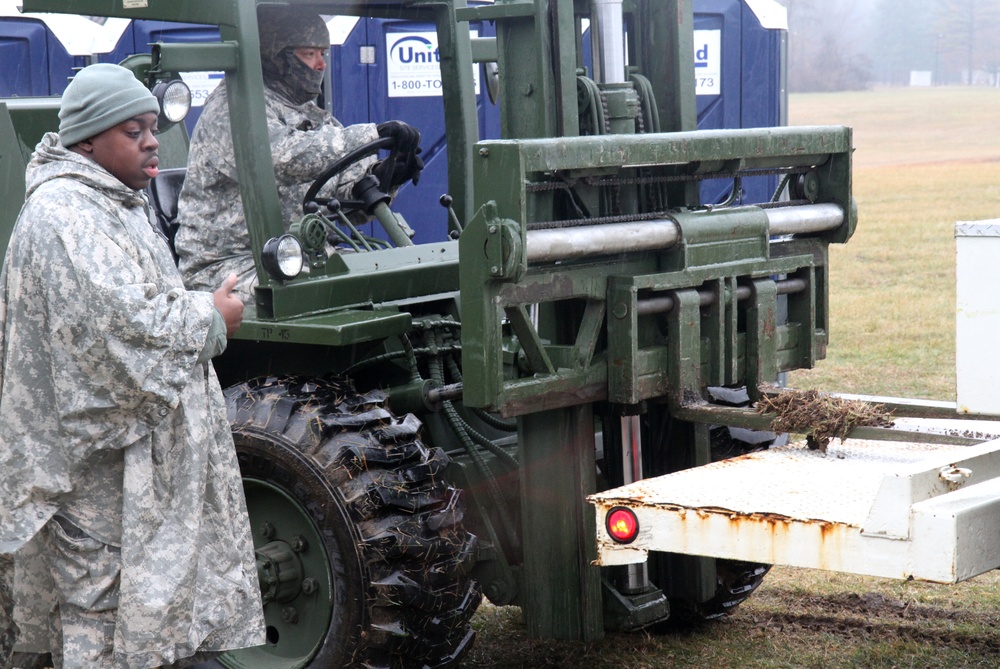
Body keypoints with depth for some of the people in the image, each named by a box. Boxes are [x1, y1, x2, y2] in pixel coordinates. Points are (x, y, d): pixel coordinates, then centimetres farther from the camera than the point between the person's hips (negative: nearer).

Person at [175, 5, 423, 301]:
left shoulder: (312, 116, 18)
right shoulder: (232, 107, -8)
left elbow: (350, 201, 10)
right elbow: (283, 156, -29)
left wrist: (381, 178, -13)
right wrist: (372, 134, -30)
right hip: (230, 264, -8)